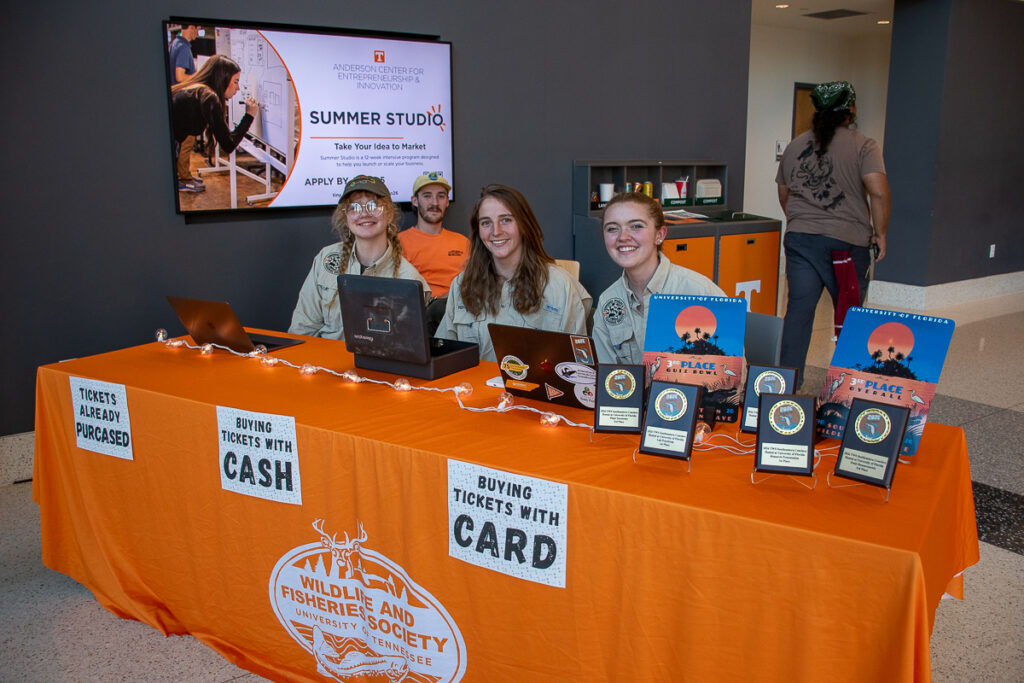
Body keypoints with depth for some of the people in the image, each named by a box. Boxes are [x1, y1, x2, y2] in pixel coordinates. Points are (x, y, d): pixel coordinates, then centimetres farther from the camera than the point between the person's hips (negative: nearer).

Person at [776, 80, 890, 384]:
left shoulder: (796, 145, 10)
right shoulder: (863, 146, -5)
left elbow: (783, 194, 18)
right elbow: (878, 192, -17)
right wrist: (880, 234, -6)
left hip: (800, 237, 3)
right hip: (848, 241, -3)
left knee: (799, 310, 1)